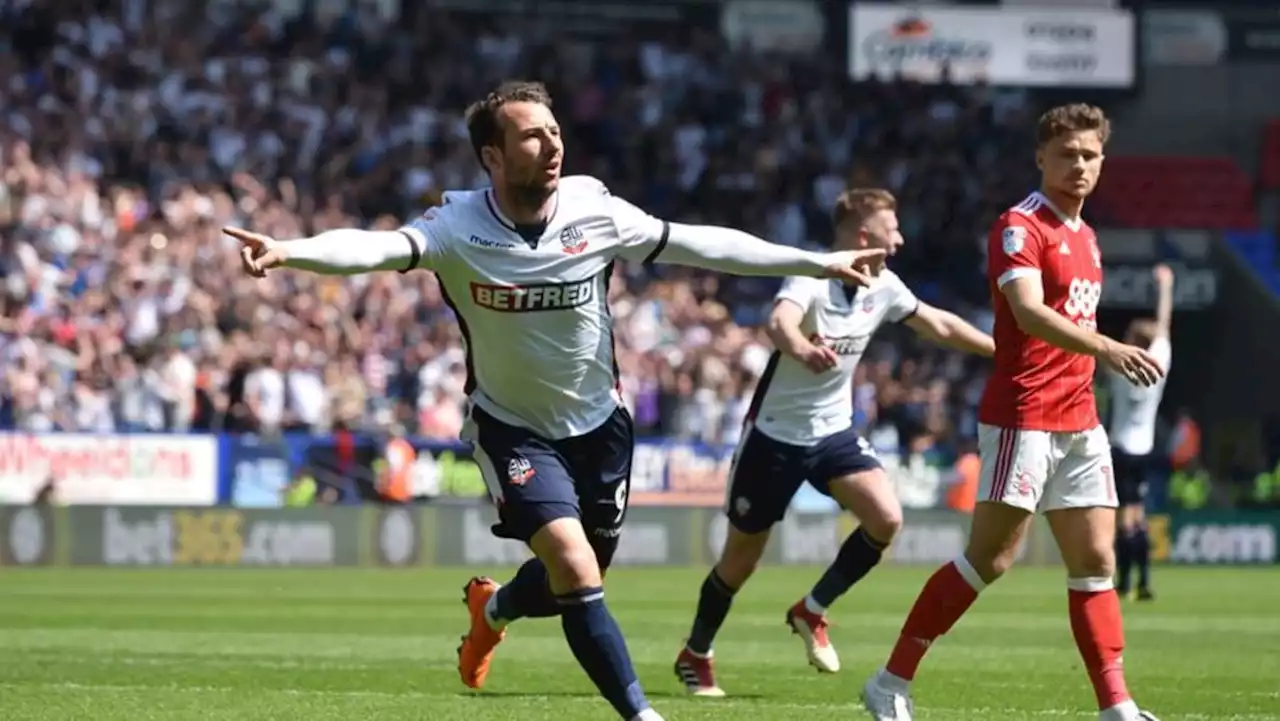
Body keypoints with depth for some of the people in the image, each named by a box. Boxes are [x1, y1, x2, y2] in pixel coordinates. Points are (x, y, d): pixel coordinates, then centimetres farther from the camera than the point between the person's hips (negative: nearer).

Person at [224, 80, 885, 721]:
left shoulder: (595, 212, -15)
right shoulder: (457, 227, -23)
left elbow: (702, 244, -6)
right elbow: (376, 247, -40)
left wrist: (820, 263, -3)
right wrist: (286, 251, -60)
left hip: (598, 423, 4)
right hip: (513, 428, -4)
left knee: (575, 579, 15)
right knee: (576, 574, -19)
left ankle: (493, 608, 49)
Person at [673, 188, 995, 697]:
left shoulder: (882, 287, -3)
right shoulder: (811, 278, -24)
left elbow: (940, 326, 12)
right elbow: (780, 322, -45)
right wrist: (803, 349, -67)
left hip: (834, 430, 5)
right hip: (777, 432, -5)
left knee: (886, 519, -17)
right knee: (741, 558, 5)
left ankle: (812, 611, 4)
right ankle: (695, 655, 29)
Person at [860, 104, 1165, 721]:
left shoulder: (1085, 237, 17)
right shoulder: (1020, 227, -11)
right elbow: (1028, 312, -27)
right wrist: (1106, 348, -40)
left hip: (1079, 423, 8)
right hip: (1023, 416, -8)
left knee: (1096, 561, 3)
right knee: (990, 558, -7)